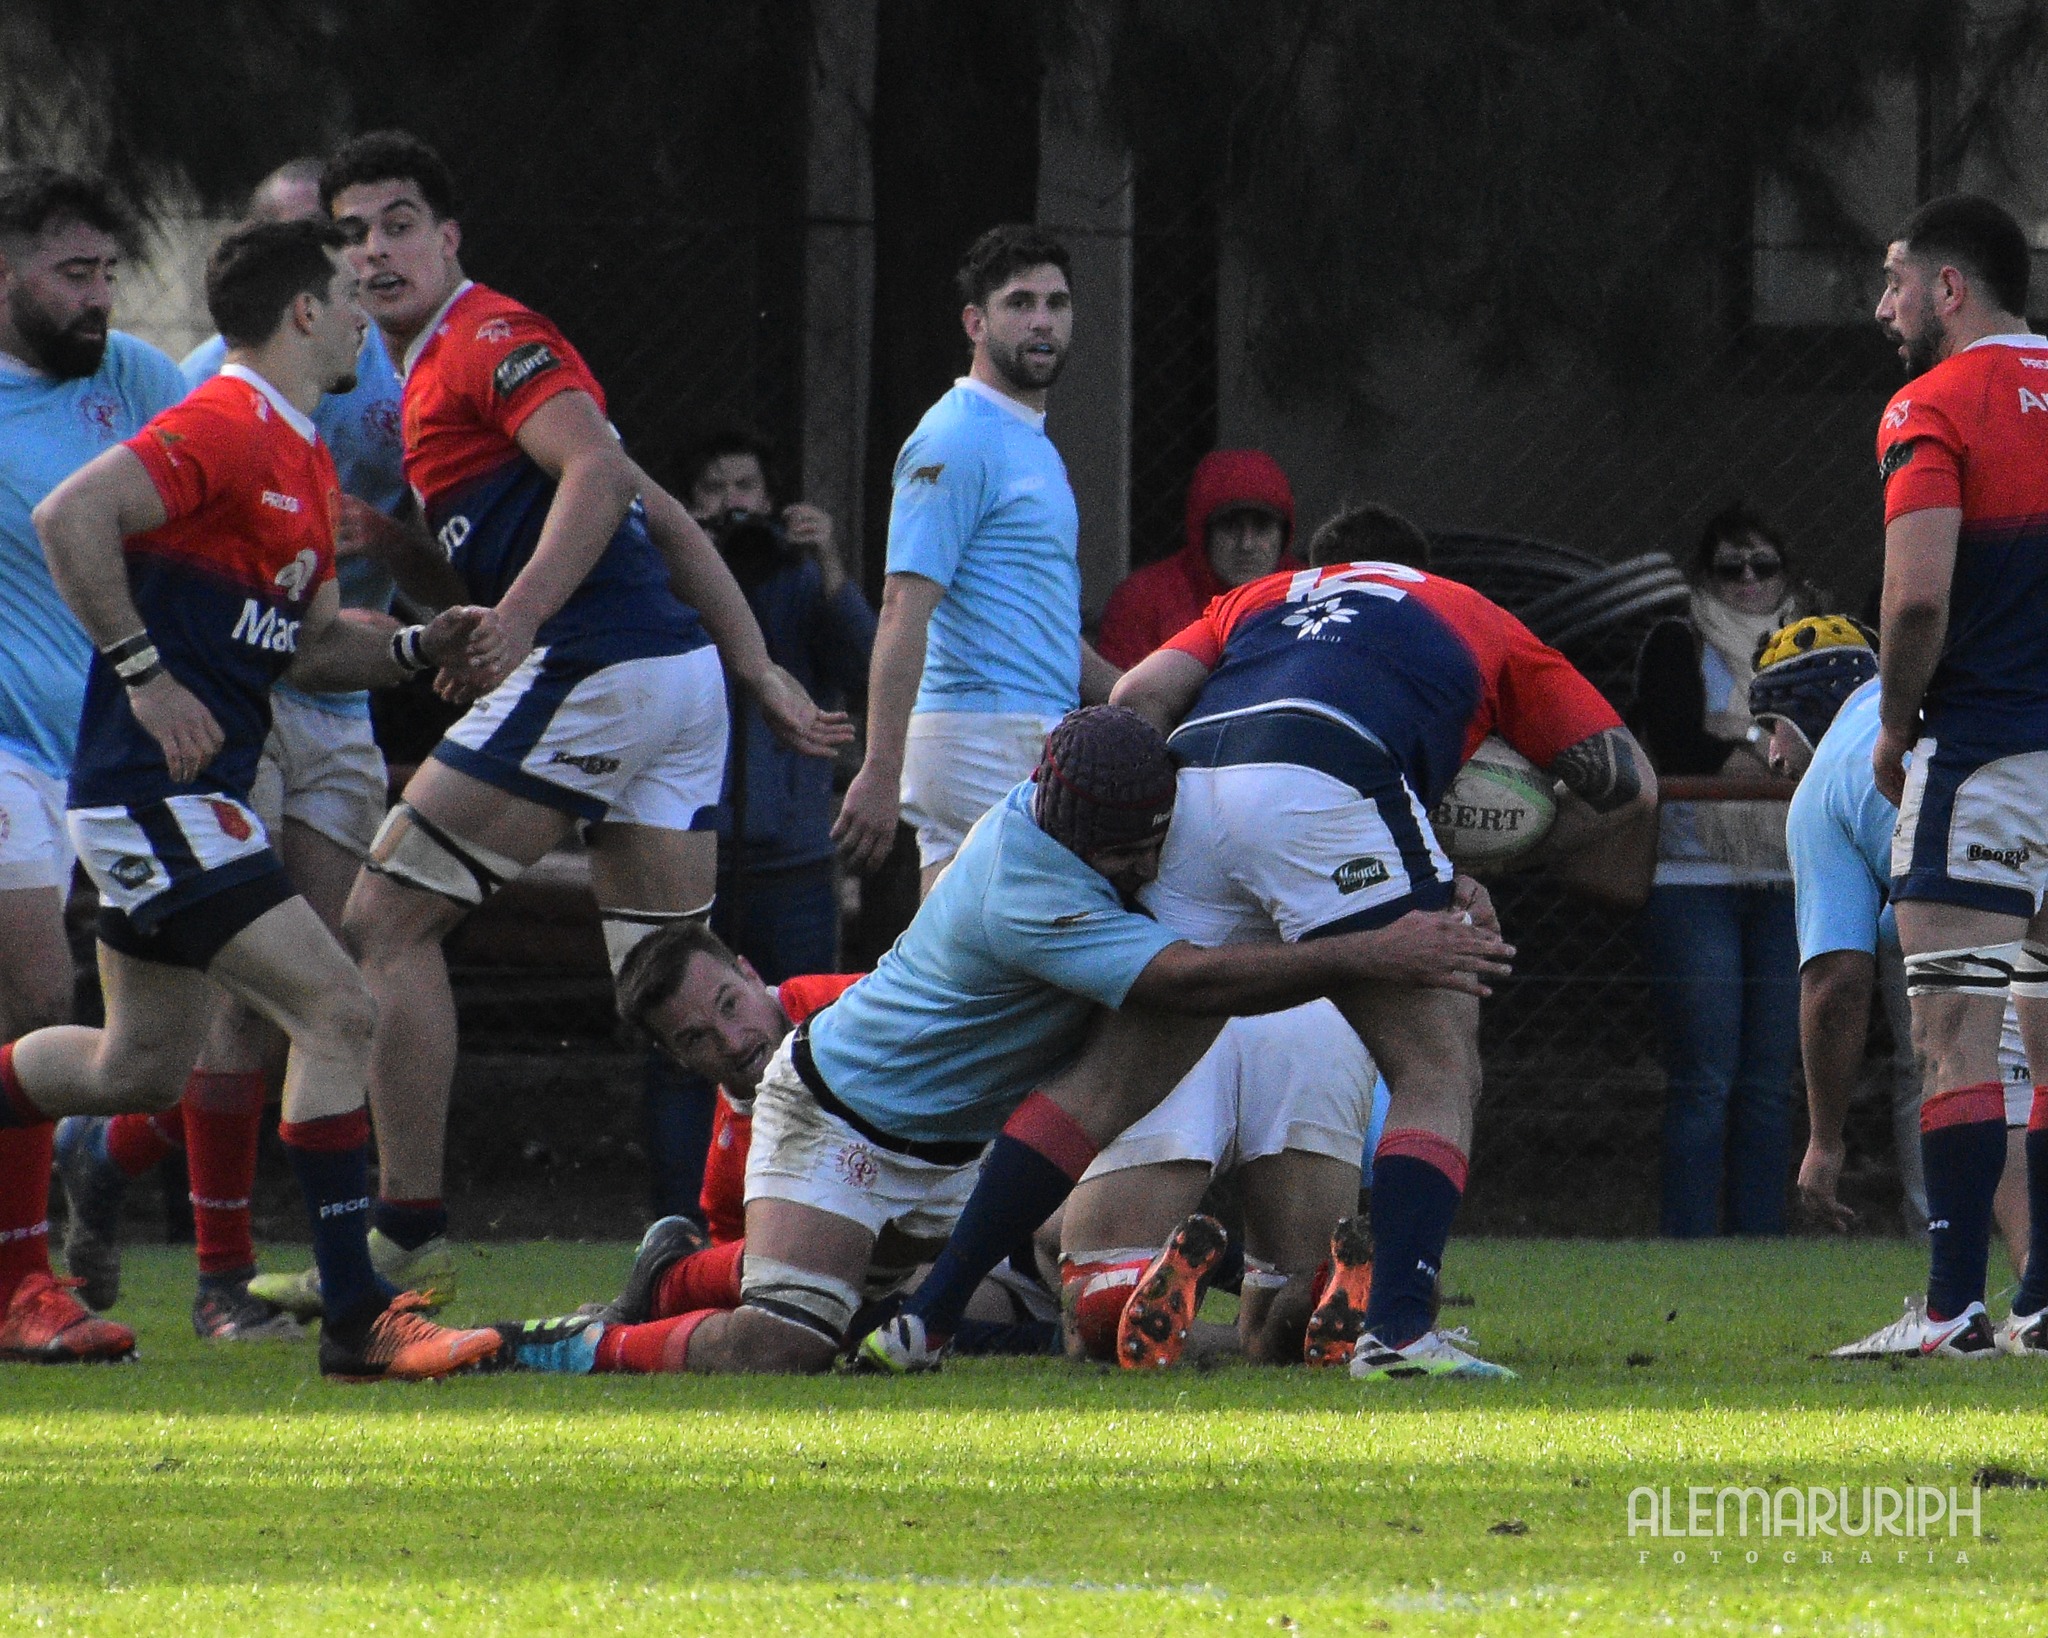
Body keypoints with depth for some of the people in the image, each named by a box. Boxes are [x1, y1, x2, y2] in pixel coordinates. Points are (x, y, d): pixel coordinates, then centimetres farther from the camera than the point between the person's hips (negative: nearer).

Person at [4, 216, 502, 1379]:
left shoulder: (302, 459, 17)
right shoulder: (226, 430, -15)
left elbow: (310, 645, 22)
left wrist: (420, 646, 5)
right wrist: (144, 672, -23)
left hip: (185, 800, 11)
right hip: (153, 792, -11)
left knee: (144, 1071, 18)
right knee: (340, 1013, -15)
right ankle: (358, 1319, -14)